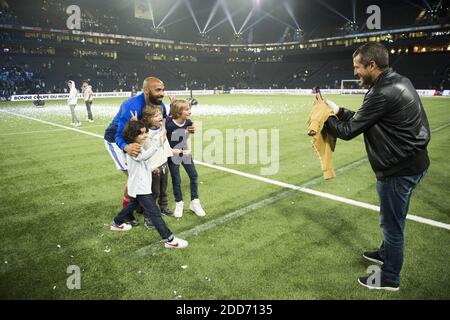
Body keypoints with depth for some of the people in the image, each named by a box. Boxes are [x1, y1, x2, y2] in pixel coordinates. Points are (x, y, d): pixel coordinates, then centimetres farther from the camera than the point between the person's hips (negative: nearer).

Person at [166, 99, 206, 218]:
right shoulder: (169, 125, -26)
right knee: (176, 180, 4)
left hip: (185, 152, 5)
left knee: (194, 176, 4)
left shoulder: (188, 122, -9)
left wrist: (189, 149, -7)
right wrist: (173, 150, -26)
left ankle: (194, 203, 19)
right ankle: (179, 204, 24)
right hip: (173, 154, -5)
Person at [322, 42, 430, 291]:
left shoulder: (383, 94, -24)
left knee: (392, 223, 6)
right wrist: (338, 110, 7)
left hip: (399, 170, -10)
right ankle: (386, 253, 49)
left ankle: (389, 278, 25)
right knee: (392, 219, 27)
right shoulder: (398, 81, 6)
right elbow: (364, 120, 11)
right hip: (412, 162, 10)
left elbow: (348, 131, -17)